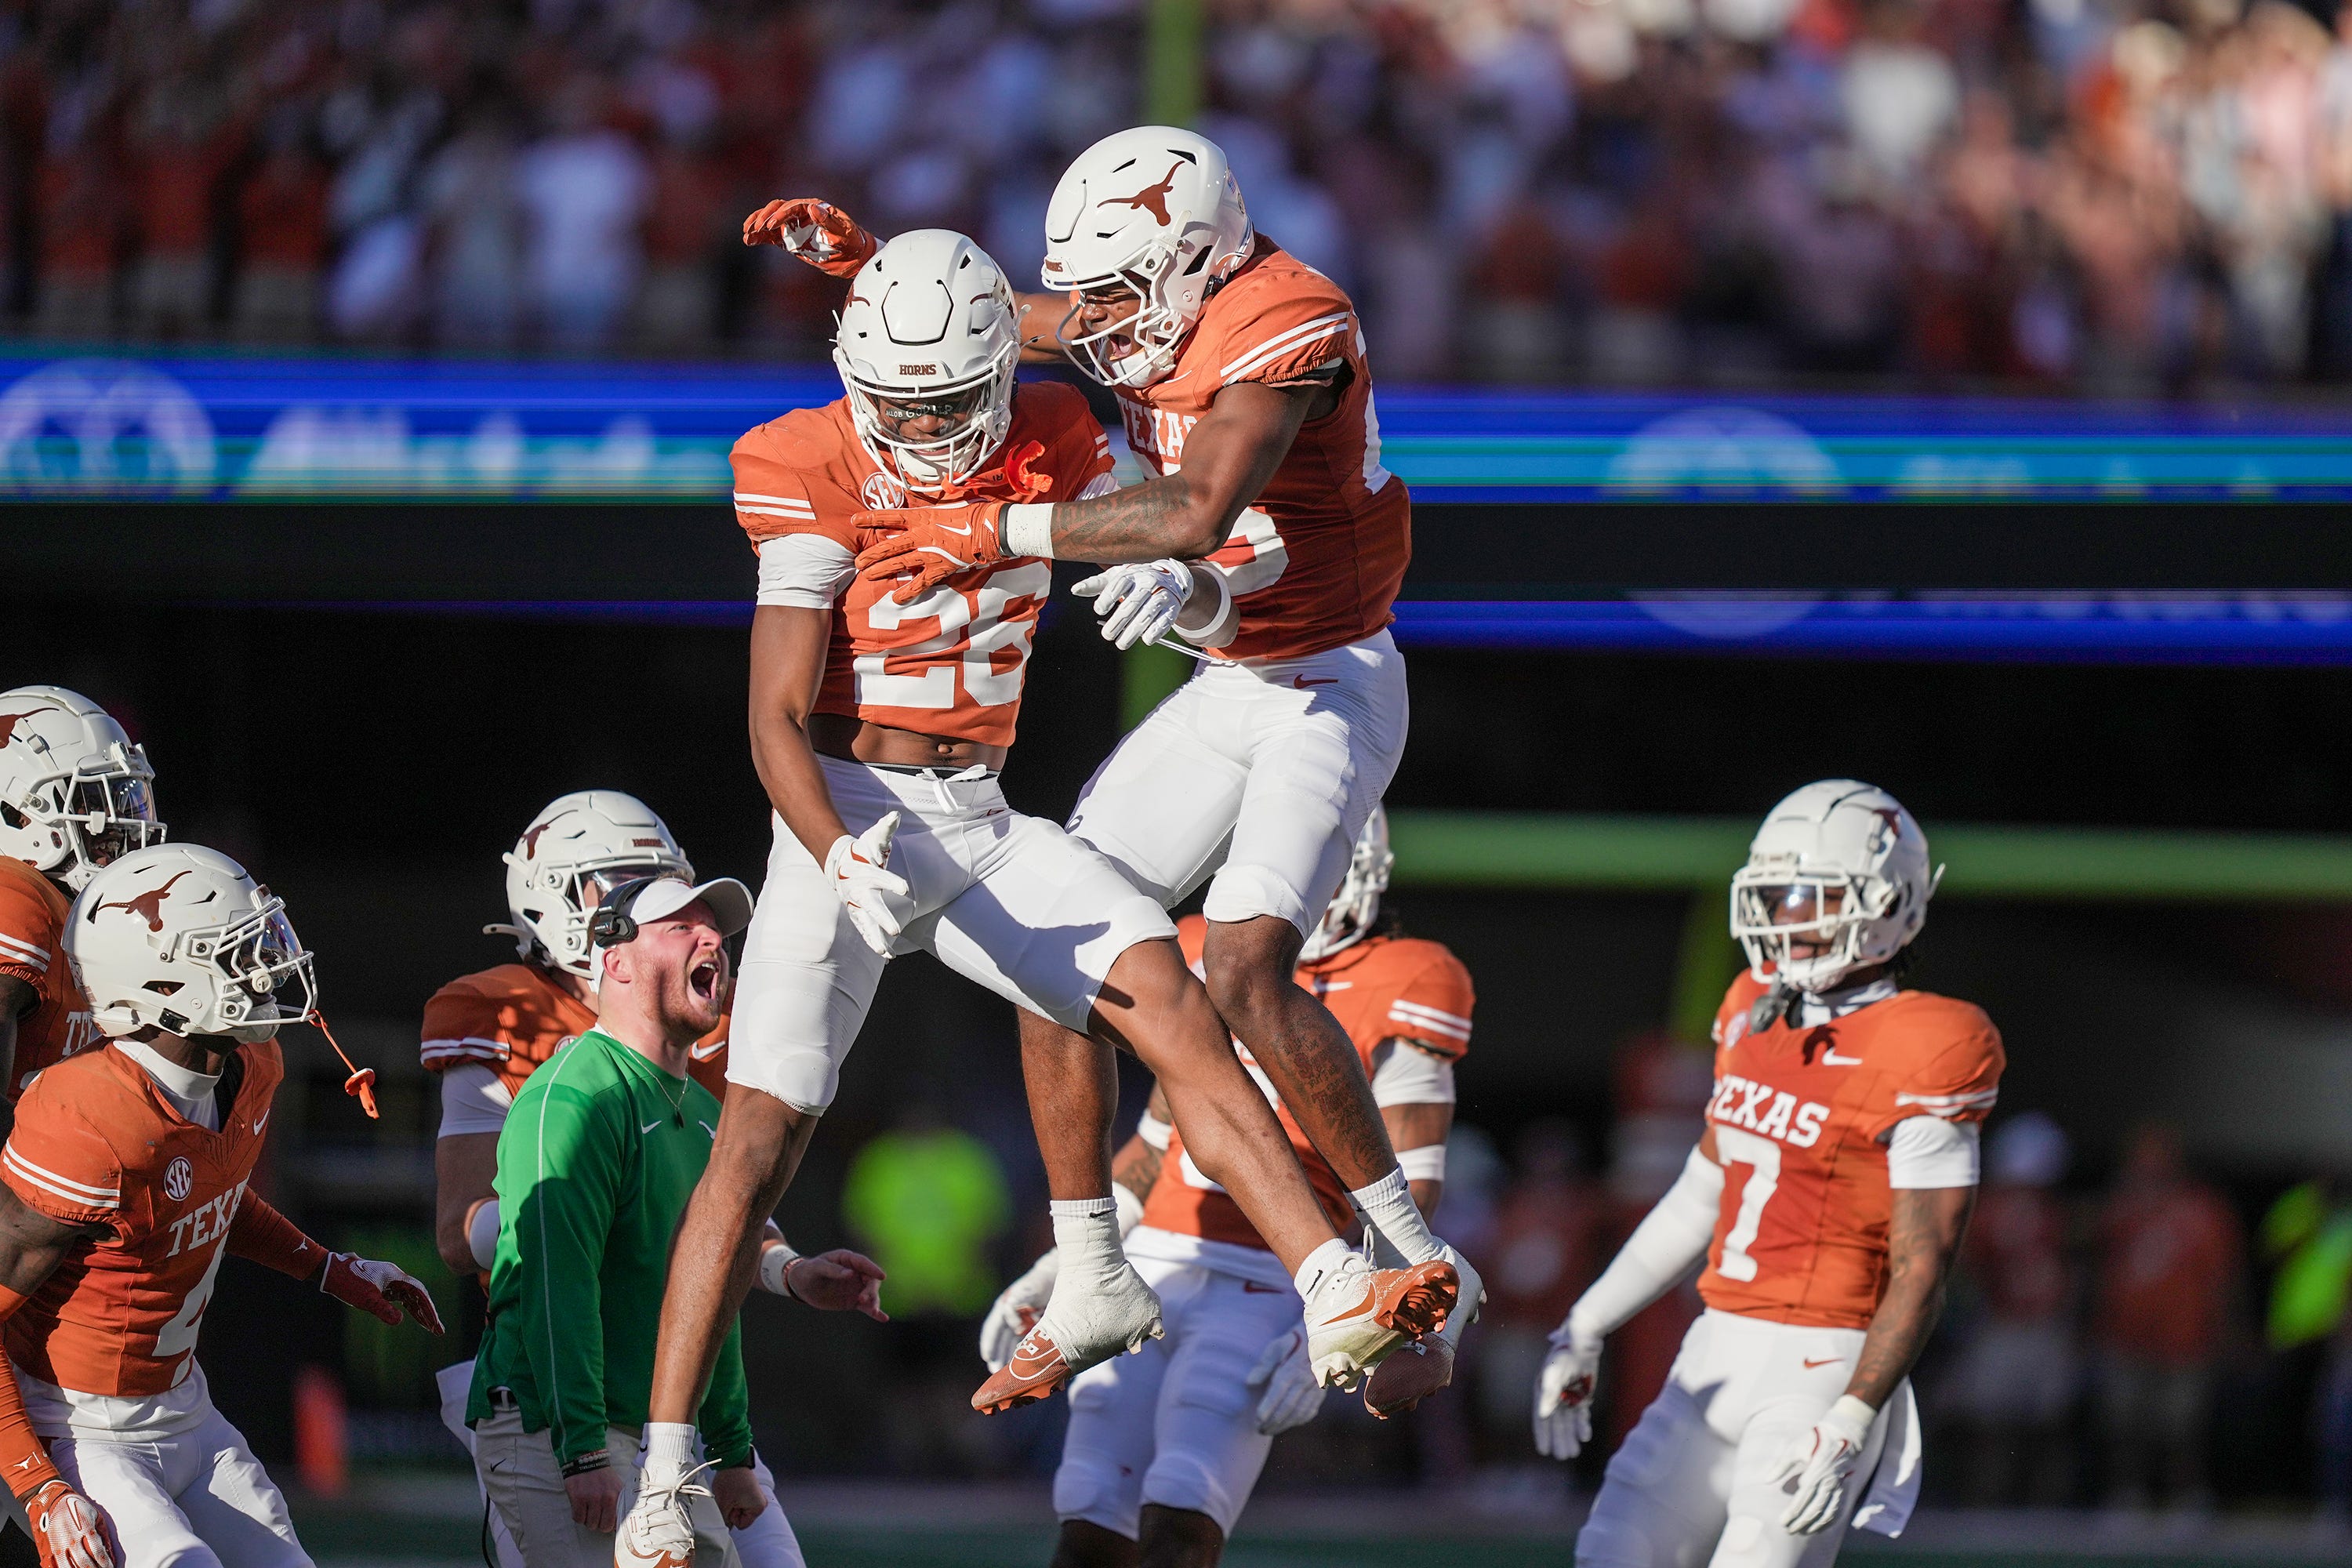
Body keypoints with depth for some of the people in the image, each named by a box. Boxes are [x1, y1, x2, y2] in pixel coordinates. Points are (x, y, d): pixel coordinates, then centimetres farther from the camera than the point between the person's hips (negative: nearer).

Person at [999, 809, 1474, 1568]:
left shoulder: (1401, 994, -5)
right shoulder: (1209, 960, 13)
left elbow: (1406, 1192, -9)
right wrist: (1052, 1275, 20)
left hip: (1264, 1289, -6)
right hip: (1153, 1274, 6)